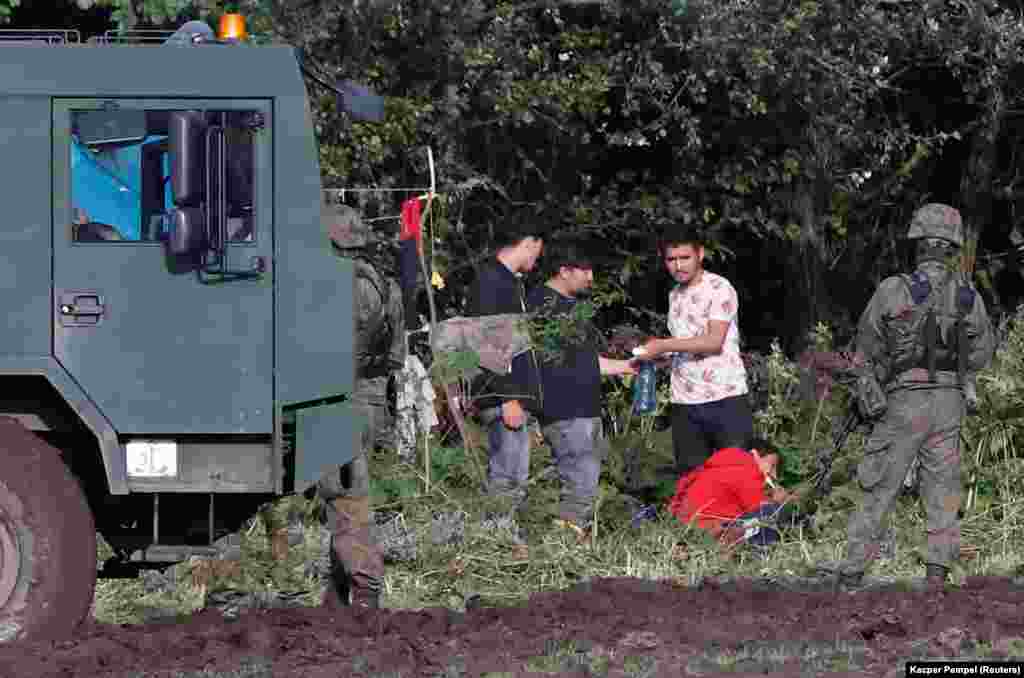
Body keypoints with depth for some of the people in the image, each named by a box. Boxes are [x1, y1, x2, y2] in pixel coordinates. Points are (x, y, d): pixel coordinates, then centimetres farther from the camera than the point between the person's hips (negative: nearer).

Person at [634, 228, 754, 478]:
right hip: (685, 401, 7)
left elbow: (714, 342, -17)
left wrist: (664, 345, -15)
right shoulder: (675, 296, 15)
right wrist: (656, 353, 4)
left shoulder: (719, 288, -7)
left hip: (724, 397, -7)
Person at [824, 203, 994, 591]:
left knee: (879, 490, 4)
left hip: (906, 401, -3)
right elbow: (982, 353, 13)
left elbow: (867, 348, 1)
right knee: (943, 490, 10)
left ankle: (851, 574, 5)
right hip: (952, 400, 3)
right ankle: (937, 576, 4)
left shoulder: (893, 291, -9)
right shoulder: (968, 296, 2)